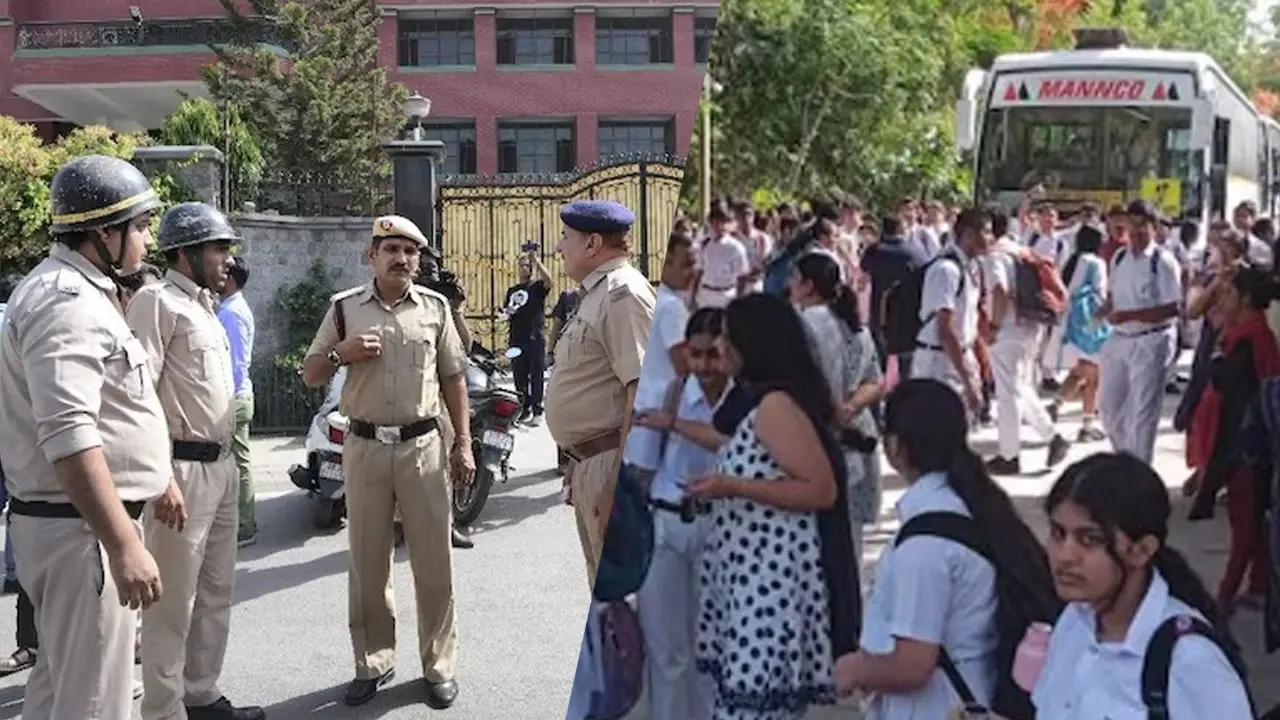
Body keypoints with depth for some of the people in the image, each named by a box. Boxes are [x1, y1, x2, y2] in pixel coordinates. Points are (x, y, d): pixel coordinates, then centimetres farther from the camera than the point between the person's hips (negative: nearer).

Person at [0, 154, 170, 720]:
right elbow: (69, 439, -29)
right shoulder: (69, 304, -19)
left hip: (71, 521, 11)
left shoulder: (71, 290, 15)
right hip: (80, 528, -11)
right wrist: (124, 546, -30)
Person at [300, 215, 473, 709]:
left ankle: (440, 666, 14)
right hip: (365, 447, 1)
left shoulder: (435, 307, 5)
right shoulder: (345, 308, 4)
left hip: (424, 446, 0)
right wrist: (342, 353, -12)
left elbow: (453, 378, 9)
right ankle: (373, 664, 21)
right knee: (367, 563, 8)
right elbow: (310, 376, 8)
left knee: (433, 562, 3)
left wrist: (463, 443, 5)